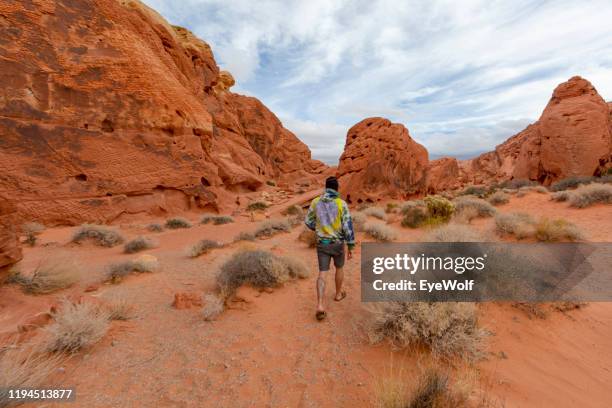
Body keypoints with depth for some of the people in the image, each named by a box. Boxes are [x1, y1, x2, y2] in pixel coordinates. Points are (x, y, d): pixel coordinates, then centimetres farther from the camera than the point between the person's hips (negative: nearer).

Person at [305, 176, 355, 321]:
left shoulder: (316, 201, -3)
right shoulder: (341, 204, -13)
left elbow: (308, 222, 4)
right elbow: (348, 226, -15)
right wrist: (351, 247, -5)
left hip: (322, 243, 2)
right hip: (337, 244, -1)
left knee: (323, 274, 4)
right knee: (339, 267, 25)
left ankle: (320, 306, -8)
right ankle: (338, 293, 43)